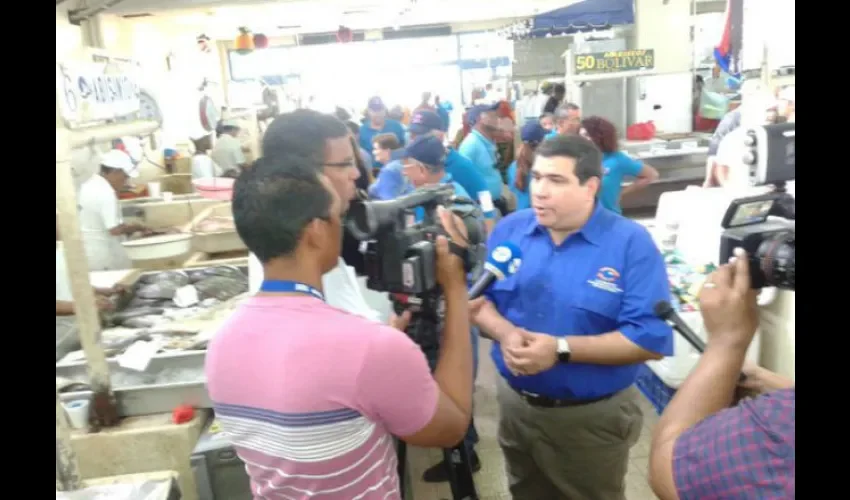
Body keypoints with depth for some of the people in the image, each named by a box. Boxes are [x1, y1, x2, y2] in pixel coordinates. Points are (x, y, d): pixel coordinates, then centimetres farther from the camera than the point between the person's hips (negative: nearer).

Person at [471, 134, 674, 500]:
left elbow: (652, 339, -21)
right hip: (515, 405, 4)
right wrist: (505, 333, -20)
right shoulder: (509, 229, -3)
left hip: (592, 417, -3)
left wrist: (561, 349, -28)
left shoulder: (631, 242, -16)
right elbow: (477, 298, 2)